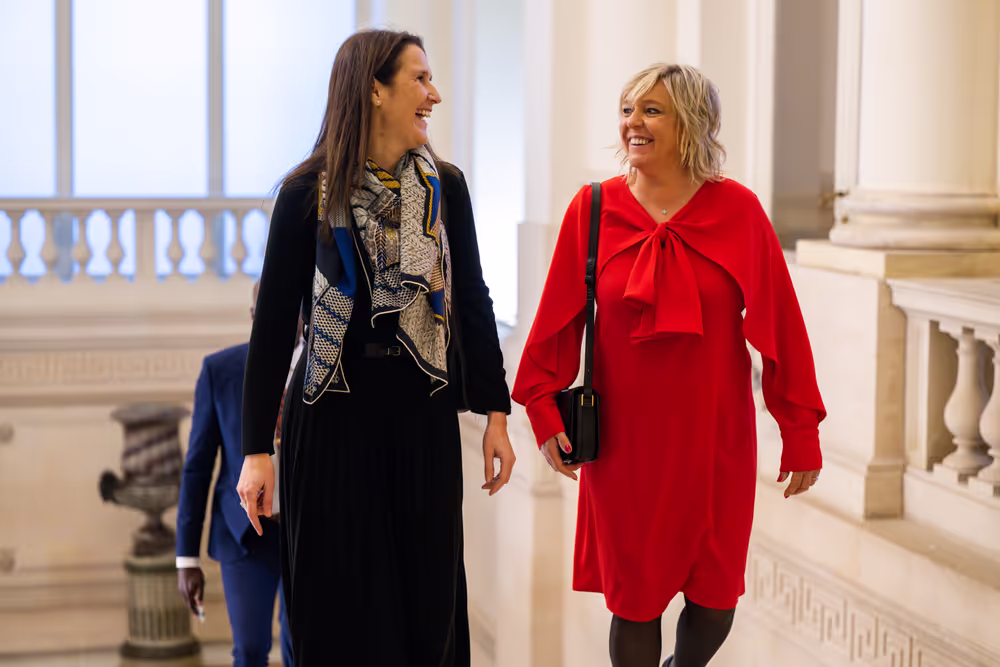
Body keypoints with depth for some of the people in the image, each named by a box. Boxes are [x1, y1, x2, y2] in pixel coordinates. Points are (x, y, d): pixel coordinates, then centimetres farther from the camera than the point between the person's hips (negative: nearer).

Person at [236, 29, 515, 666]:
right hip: (331, 416, -2)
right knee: (340, 602, 5)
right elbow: (274, 321, -6)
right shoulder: (308, 193, -6)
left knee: (429, 598, 8)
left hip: (424, 416, 3)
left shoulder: (445, 186, 3)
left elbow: (473, 302, 7)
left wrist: (496, 413, 3)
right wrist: (257, 449, -9)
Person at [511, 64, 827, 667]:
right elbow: (558, 320, 3)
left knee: (715, 602, 8)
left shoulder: (738, 211, -5)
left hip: (716, 439, 0)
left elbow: (780, 325, -3)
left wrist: (801, 434, -2)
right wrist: (545, 410, 0)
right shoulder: (593, 209, -2)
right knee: (635, 600, 5)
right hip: (624, 442, 0)